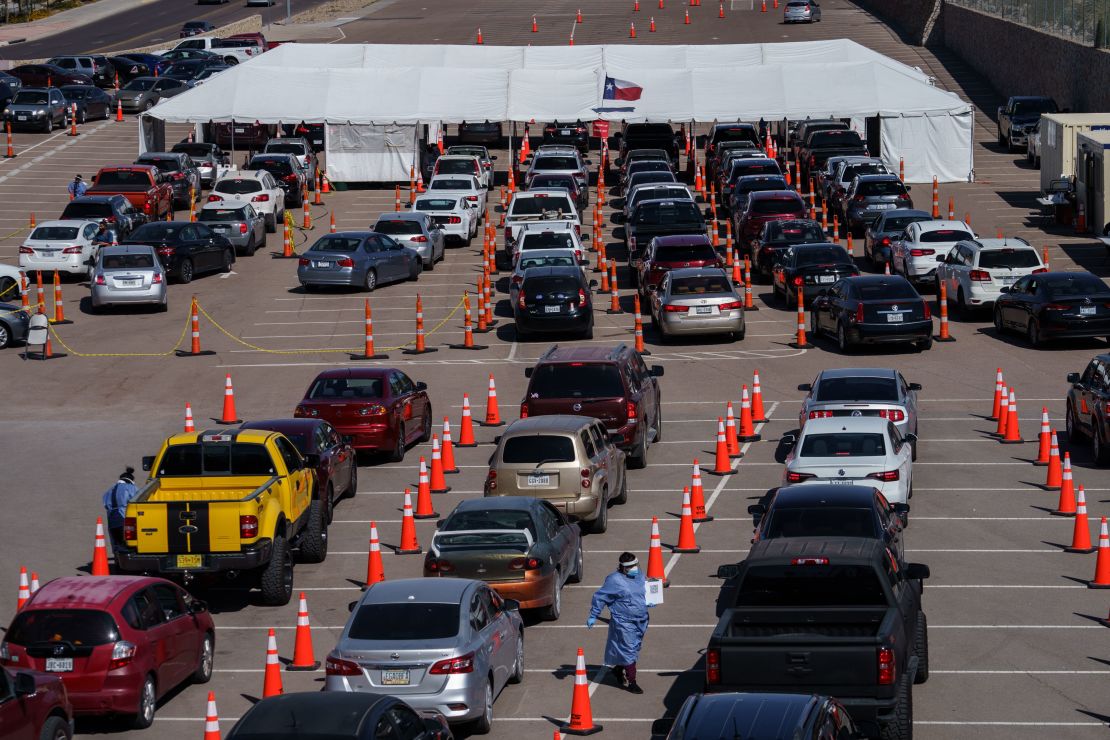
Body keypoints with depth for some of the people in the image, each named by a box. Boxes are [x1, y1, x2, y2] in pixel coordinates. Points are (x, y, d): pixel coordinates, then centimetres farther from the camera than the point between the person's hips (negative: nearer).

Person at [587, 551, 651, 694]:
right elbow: (600, 597, -9)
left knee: (635, 649, 16)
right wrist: (593, 616, -7)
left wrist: (648, 602, 3)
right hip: (623, 622, -7)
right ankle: (631, 682, 1)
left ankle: (618, 669, 39)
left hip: (641, 621, 7)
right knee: (629, 650, -5)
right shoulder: (614, 580, -15)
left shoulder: (640, 576, 7)